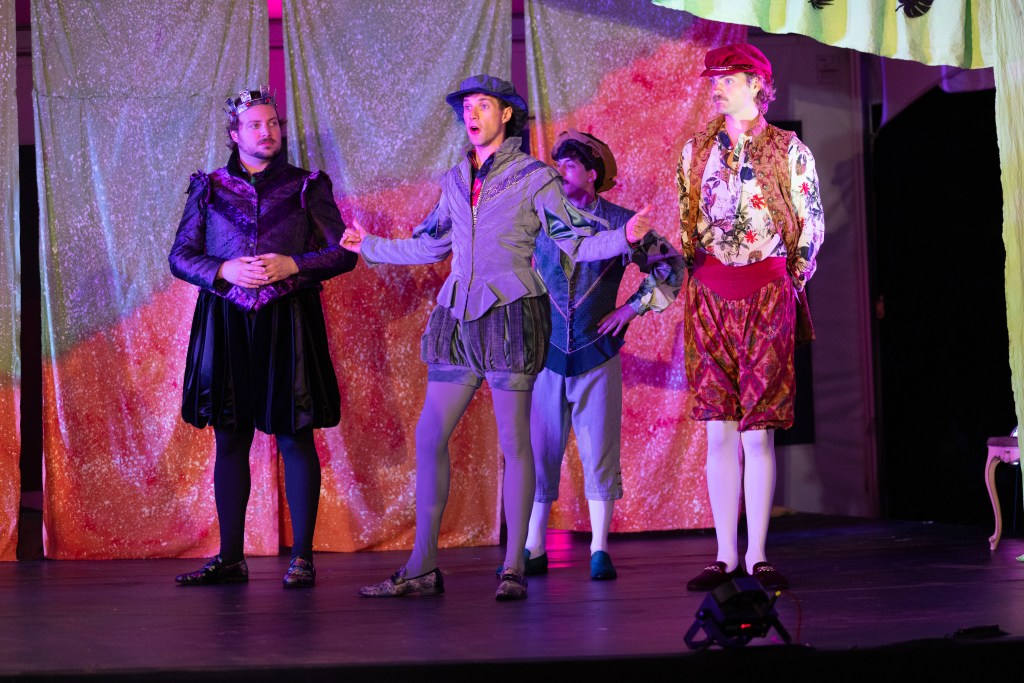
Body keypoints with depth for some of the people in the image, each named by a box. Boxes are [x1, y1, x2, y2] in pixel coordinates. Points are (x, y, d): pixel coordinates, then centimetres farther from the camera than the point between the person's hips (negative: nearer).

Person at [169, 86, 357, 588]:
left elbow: (343, 253, 4)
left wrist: (291, 265, -12)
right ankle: (230, 558, 9)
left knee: (295, 437, -3)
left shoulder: (306, 187, 7)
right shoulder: (209, 189, 11)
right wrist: (226, 270, -11)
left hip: (289, 323, -2)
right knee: (230, 438, 4)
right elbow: (180, 256, 7)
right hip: (226, 325, 2)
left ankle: (302, 557, 2)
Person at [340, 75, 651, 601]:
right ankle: (422, 567, 7)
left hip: (511, 318, -5)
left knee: (513, 441, -4)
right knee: (429, 436, 1)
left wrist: (624, 237, -19)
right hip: (459, 321, 5)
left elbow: (574, 242, -2)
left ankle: (514, 568, 2)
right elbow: (430, 246, 28)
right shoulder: (455, 181, 15)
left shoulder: (533, 177, 0)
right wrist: (370, 247, 37)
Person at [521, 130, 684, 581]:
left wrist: (632, 308, 0)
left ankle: (600, 551, 4)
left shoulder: (621, 222, 0)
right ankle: (533, 549, 8)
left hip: (597, 354, -2)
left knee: (599, 453, -2)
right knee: (538, 449, 1)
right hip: (546, 353, 2)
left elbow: (671, 266, 7)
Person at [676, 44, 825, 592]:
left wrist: (789, 280, 4)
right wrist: (681, 271, 4)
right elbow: (684, 224, 15)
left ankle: (757, 556, 0)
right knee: (719, 431, 1)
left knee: (758, 432, -5)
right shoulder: (696, 150, 12)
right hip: (709, 295, 3)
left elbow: (811, 226, 5)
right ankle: (726, 556, 5)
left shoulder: (789, 150, 3)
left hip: (768, 295, -3)